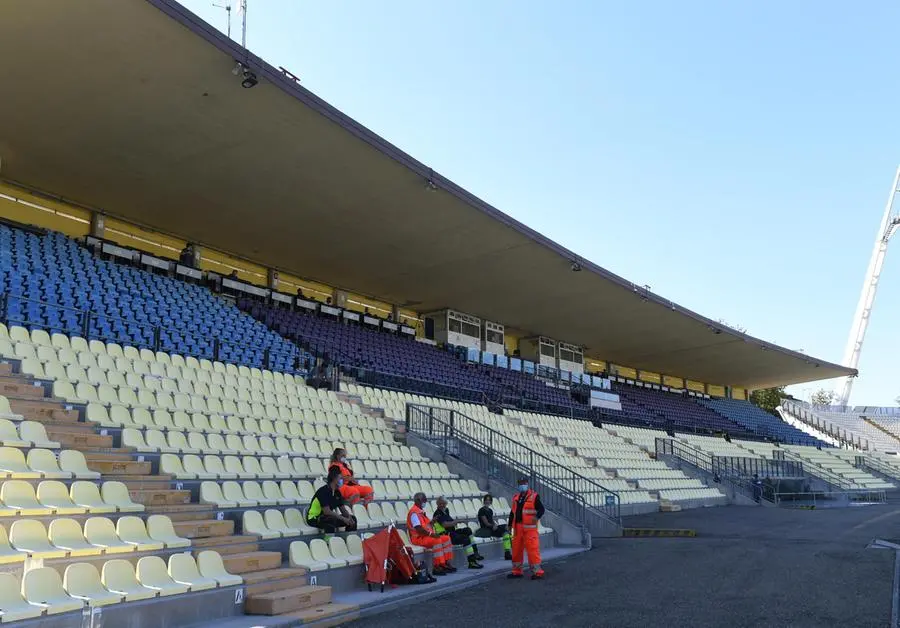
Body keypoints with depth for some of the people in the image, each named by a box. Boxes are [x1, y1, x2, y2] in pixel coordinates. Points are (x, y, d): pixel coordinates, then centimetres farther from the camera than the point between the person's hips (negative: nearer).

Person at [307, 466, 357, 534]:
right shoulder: (324, 491, -22)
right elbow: (327, 511, -30)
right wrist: (343, 519, -30)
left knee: (352, 519, 1)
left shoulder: (337, 492, 2)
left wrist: (349, 518, -17)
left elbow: (343, 510, 5)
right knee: (331, 520, -40)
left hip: (328, 517, 9)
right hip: (314, 518, -9)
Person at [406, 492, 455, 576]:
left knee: (446, 538, 3)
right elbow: (418, 528, -25)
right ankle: (436, 567, -30)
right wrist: (430, 534, -24)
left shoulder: (421, 511, 17)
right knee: (437, 541, -33)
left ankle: (446, 563, -1)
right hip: (418, 538, -11)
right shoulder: (414, 512, -16)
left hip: (426, 535, 11)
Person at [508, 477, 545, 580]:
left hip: (529, 528, -6)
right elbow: (513, 512, 21)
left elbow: (541, 509, -7)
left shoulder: (534, 496, -2)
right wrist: (510, 525, 19)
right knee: (516, 549, 11)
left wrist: (537, 517, -26)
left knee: (532, 549, -8)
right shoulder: (515, 497, 16)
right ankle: (517, 571, 22)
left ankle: (537, 571, -1)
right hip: (517, 528, 6)